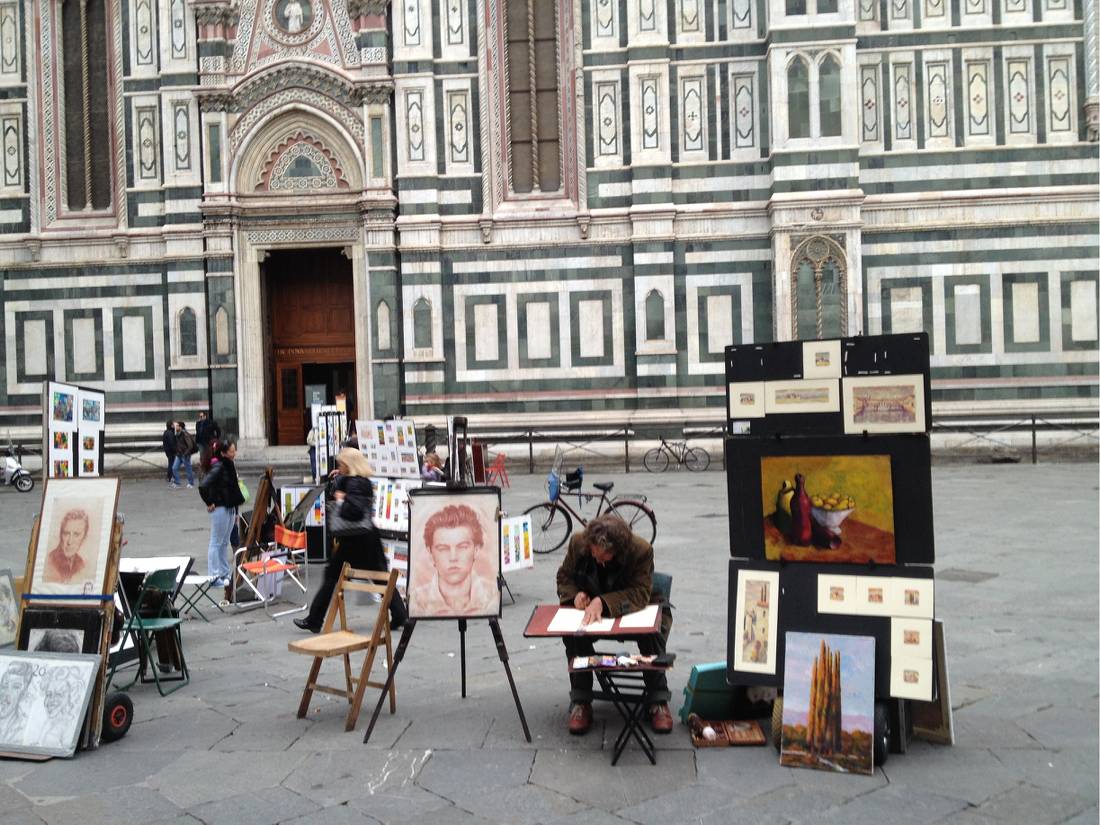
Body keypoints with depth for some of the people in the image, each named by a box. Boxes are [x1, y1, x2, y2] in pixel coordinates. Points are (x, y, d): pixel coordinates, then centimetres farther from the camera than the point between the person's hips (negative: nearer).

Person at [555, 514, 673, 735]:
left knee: (653, 631, -33)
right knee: (572, 632, -29)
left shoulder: (641, 550, -24)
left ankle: (658, 702, -15)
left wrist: (603, 602, -43)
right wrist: (575, 594, -22)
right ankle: (580, 702, -16)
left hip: (630, 611, -2)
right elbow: (564, 577, 2)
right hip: (587, 610, 2)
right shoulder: (578, 543, -14)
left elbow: (641, 593, -28)